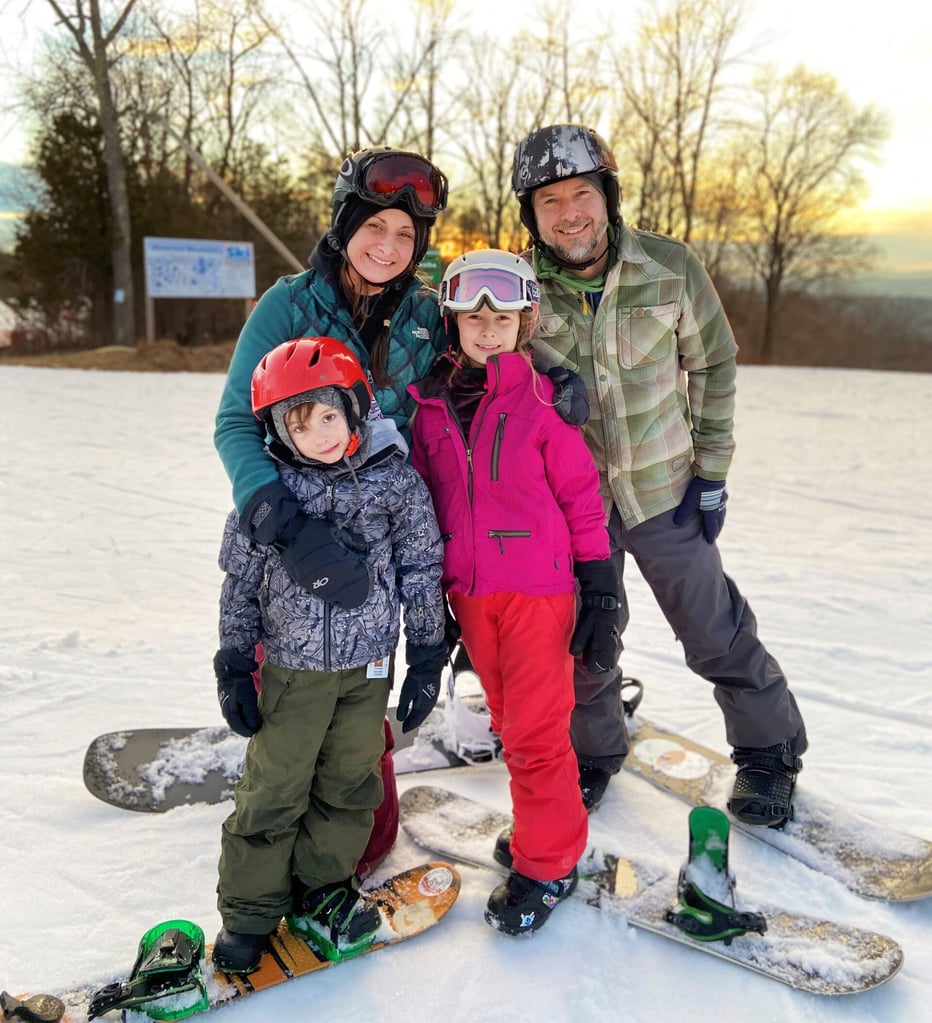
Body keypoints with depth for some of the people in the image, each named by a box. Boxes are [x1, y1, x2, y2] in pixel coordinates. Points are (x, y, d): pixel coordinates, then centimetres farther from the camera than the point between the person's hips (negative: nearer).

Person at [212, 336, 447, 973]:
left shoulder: (396, 481, -8)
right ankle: (251, 910, 25)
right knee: (272, 793, 6)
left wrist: (427, 658, 1)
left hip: (367, 667, 1)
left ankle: (321, 890, 34)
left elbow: (422, 570, -1)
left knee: (349, 785, 13)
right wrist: (234, 666, 1)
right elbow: (241, 580, 1)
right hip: (291, 667, -1)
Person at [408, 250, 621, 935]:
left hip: (537, 587, -4)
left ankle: (547, 863, 18)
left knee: (536, 729, 0)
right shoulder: (428, 403, 4)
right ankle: (547, 829, 36)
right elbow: (422, 499, 11)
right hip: (467, 590, 5)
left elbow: (582, 496, -4)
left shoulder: (542, 400, -7)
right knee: (509, 723, 17)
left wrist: (601, 593, -6)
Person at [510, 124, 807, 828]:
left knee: (716, 631, 9)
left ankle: (768, 752, 33)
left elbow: (712, 367, -1)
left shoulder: (671, 268, -12)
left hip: (666, 489, -1)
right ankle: (594, 753, 40)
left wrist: (711, 472, -2)